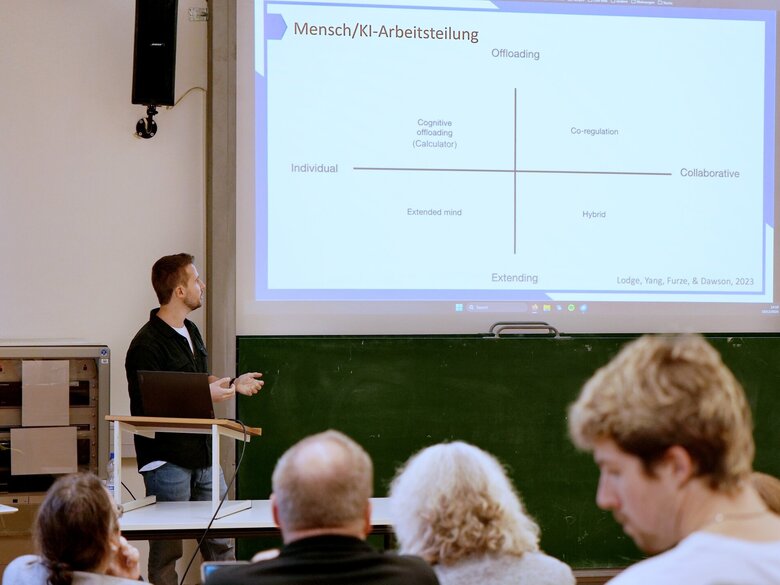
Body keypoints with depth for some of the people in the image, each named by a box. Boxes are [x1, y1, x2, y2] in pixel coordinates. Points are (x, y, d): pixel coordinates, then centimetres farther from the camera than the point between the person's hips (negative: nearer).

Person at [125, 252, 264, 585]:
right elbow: (146, 406, -20)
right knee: (166, 549, 0)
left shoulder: (190, 332, 13)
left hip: (202, 454, 8)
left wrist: (233, 385, 13)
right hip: (167, 460, -8)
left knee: (220, 542, 11)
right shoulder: (147, 344, -17)